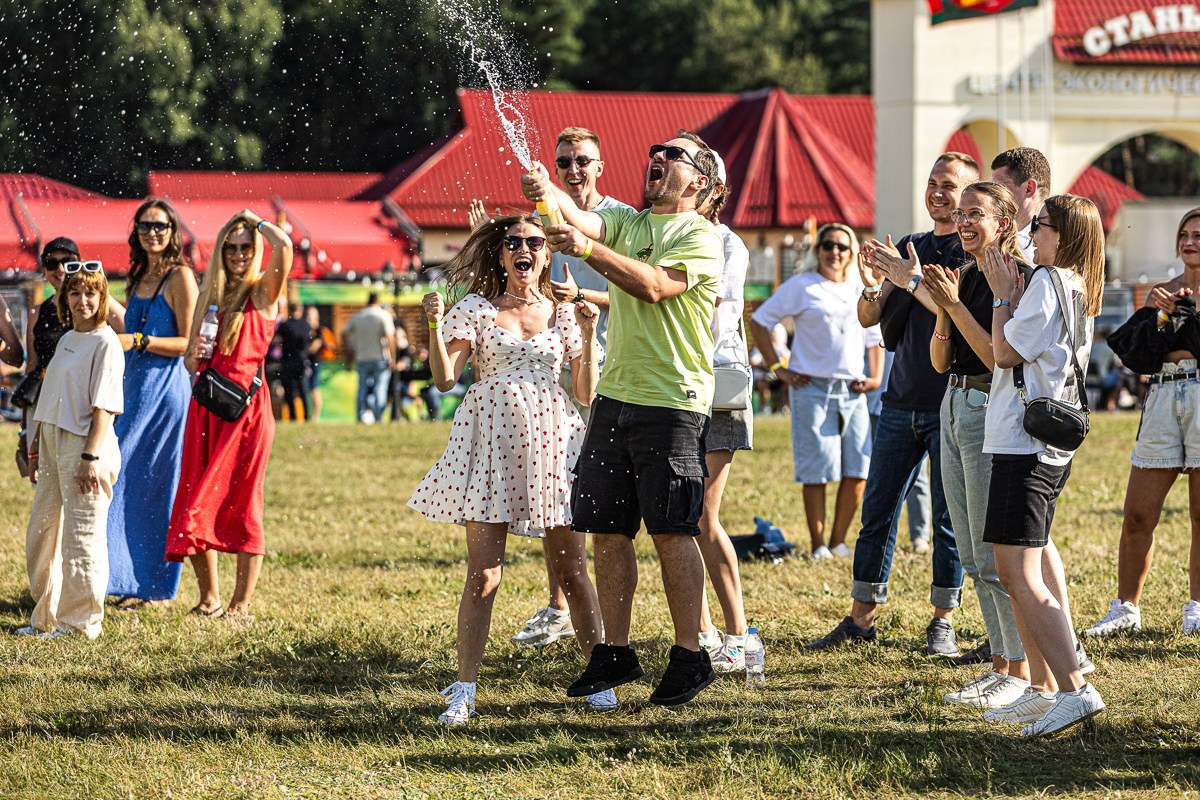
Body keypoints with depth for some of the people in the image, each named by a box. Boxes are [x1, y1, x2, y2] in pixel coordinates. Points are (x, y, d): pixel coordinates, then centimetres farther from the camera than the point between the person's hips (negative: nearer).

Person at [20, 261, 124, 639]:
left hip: (85, 445, -9)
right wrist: (35, 448, 20)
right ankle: (46, 618, 23)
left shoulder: (105, 342, -10)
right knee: (40, 533, 14)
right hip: (53, 445, 9)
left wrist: (91, 456, -22)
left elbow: (105, 406, -16)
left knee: (81, 536, -6)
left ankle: (81, 622, 2)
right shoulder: (66, 340, 16)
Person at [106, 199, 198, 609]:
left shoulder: (180, 277, -7)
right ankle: (137, 583, 10)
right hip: (135, 389, 8)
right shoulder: (139, 277, 17)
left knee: (155, 484, -6)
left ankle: (158, 588, -1)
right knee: (135, 484, 5)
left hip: (166, 387, -8)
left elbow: (188, 343, -13)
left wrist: (138, 341, -19)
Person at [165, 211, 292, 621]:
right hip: (205, 403, 5)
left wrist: (256, 221, -2)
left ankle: (241, 603, 3)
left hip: (246, 402, -5)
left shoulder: (263, 291, 0)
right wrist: (194, 355, -6)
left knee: (242, 502, -2)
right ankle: (209, 597, 14)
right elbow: (190, 362, 17)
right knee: (196, 501, 3)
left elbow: (284, 245, -20)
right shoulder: (209, 293, 15)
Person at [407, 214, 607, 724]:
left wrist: (589, 334, -4)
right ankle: (464, 691, -3)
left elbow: (587, 393, 6)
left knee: (571, 570, 3)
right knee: (483, 573, -7)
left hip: (551, 438, 1)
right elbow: (444, 379, -4)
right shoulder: (476, 309, 6)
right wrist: (434, 325, -17)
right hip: (492, 438, -1)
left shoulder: (565, 314, 10)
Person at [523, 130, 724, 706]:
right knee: (608, 530, 6)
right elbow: (582, 221, -6)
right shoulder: (627, 222, 14)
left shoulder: (701, 239, -5)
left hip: (672, 403, -6)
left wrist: (587, 249, -32)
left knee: (672, 533, -5)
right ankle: (615, 653, 14)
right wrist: (547, 192, -28)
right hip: (614, 395, 6)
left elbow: (654, 286, -21)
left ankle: (690, 655, 3)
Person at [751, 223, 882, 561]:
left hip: (853, 391, 5)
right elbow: (758, 322, 3)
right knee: (816, 471, -5)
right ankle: (818, 545, 2)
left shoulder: (861, 291, 16)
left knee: (857, 470, 0)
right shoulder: (801, 287, 2)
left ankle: (839, 540, 12)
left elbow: (874, 339, 24)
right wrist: (778, 368, -3)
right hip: (812, 387, -5)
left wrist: (875, 377, 8)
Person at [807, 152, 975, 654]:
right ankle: (861, 617, 11)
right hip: (901, 401, 5)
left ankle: (943, 622, 7)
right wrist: (872, 288, -10)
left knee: (949, 518, -1)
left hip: (951, 406, -5)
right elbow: (869, 319, 11)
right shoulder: (906, 250, 15)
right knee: (877, 512, 5)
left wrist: (913, 282, -24)